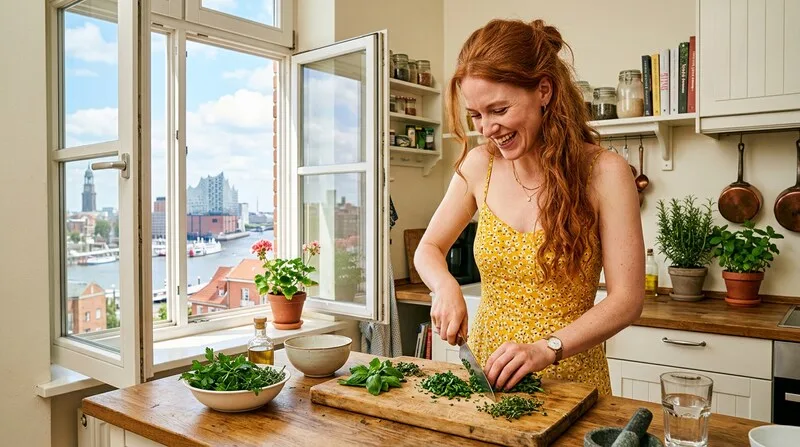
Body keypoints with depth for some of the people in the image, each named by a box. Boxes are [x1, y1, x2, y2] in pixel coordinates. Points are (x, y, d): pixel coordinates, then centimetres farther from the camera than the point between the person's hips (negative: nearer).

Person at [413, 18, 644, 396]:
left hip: (570, 378, -2)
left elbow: (627, 300, -9)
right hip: (486, 372, 2)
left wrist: (546, 348, -21)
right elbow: (428, 249, 10)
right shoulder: (478, 165, -1)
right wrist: (446, 287, -11)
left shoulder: (604, 173, -9)